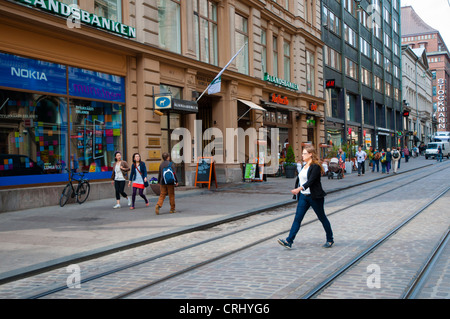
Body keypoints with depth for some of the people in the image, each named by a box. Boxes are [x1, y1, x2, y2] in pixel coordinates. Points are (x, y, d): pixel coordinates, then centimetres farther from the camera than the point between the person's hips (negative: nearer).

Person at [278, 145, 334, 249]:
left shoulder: (315, 166, -14)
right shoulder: (305, 166, 13)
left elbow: (311, 181, -25)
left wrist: (299, 189, -36)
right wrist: (299, 191, 21)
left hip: (314, 197, -8)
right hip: (303, 196, 8)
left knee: (322, 218, 7)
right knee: (297, 218, -1)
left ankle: (330, 240, 23)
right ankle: (289, 241, -7)